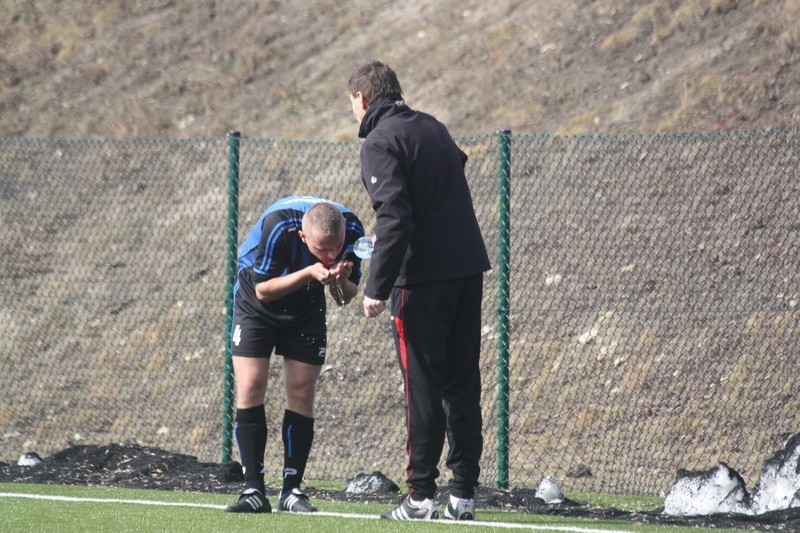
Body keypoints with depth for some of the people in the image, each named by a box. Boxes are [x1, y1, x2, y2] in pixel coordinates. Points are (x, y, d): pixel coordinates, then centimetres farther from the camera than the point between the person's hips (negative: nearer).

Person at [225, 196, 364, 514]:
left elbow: (346, 298, -12)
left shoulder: (352, 230, -25)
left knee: (302, 394, -4)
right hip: (257, 304, -3)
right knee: (249, 389, -12)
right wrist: (310, 273, -40)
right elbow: (263, 289, -26)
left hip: (306, 307, 3)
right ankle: (254, 491, -10)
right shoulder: (277, 226, -36)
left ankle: (292, 490, 1)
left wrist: (339, 281, -35)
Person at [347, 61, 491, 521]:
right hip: (468, 268, 7)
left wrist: (377, 287, -17)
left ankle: (422, 495, -4)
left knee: (424, 384, -4)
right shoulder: (433, 128, 15)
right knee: (463, 382, 10)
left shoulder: (381, 143, -10)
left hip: (424, 277, -7)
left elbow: (394, 219, -19)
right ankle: (464, 493, 11)